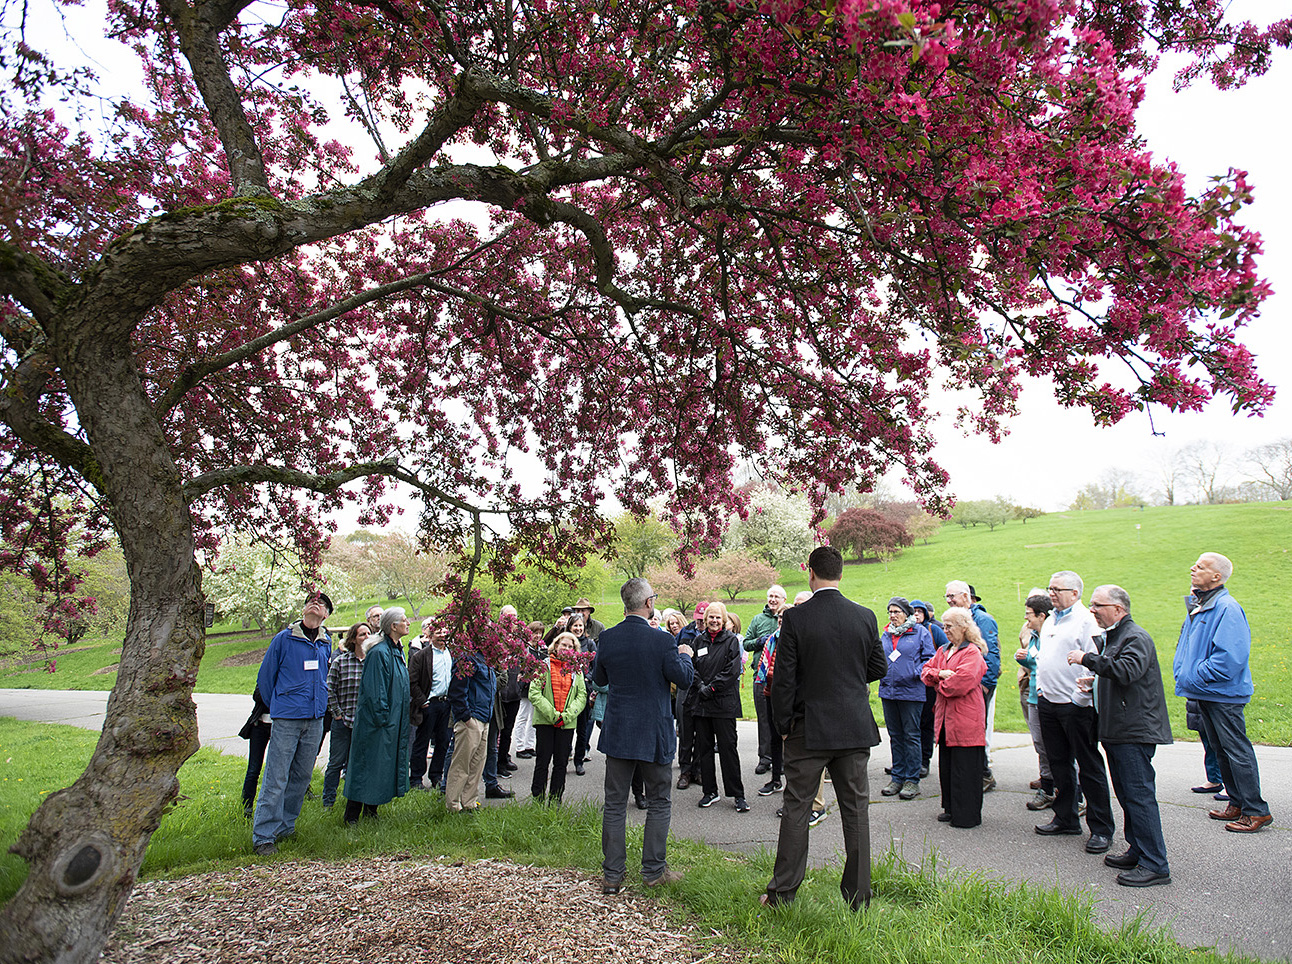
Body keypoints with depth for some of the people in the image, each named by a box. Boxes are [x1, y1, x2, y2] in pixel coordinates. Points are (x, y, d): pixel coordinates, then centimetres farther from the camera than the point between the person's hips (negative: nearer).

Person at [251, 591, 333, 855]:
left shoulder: (326, 643, 10)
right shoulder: (283, 639, -4)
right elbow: (265, 677, 4)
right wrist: (279, 706, 10)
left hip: (315, 720, 5)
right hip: (287, 720, -5)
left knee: (302, 776, 11)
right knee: (276, 779, -4)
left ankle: (285, 825, 26)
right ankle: (264, 836, 4)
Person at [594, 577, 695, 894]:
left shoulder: (607, 638, -5)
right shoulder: (662, 640, -17)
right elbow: (684, 680, -8)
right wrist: (685, 656, 10)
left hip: (617, 731, 3)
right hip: (654, 733, -3)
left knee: (615, 805, 11)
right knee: (659, 804, 13)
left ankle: (612, 875, 17)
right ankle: (654, 870, 19)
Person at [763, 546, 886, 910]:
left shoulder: (796, 618, -12)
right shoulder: (865, 617, -3)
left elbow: (783, 678, -10)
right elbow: (879, 668, 7)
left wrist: (783, 726, 1)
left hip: (809, 729, -3)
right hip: (856, 728, 3)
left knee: (796, 808, 8)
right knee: (856, 809, 12)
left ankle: (782, 891, 17)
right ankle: (859, 895, 20)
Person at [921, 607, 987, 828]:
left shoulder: (972, 652, -10)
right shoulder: (943, 651, 15)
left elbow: (962, 682, -22)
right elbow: (926, 672, 12)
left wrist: (941, 685, -6)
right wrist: (940, 674, -8)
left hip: (965, 719, -8)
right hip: (945, 716, 8)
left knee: (965, 768, -1)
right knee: (946, 765, 13)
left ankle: (967, 815, 9)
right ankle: (951, 808, 25)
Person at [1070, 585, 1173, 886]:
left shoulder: (1136, 638, -14)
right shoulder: (1111, 636, 17)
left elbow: (1127, 670, -31)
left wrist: (1087, 659, -24)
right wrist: (1093, 681, 11)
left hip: (1135, 733, -10)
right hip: (1117, 731, 10)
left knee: (1139, 796, -6)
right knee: (1127, 796, 16)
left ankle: (1155, 865, 0)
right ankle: (1137, 852, 26)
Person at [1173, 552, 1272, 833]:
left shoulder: (1227, 608, -18)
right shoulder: (1197, 606, 11)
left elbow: (1229, 657, -24)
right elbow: (1185, 647, 21)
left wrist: (1195, 677, -19)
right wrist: (1182, 673, 8)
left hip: (1224, 694, -10)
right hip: (1204, 693, 10)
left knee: (1237, 751, -2)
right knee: (1221, 749, 17)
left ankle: (1256, 811, 8)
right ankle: (1237, 803, 28)